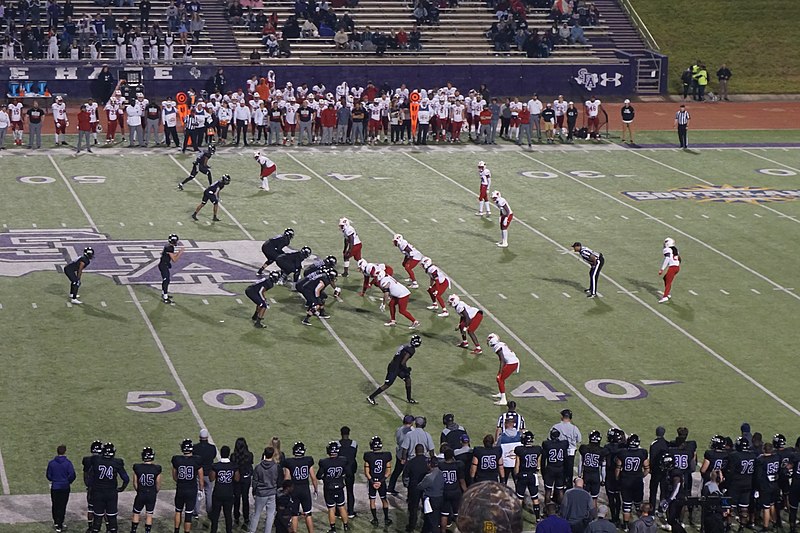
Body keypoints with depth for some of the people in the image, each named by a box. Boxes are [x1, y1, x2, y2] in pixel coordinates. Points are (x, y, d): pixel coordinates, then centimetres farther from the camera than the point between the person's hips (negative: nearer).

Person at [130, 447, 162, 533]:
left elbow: (135, 483, -2)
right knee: (149, 515, 13)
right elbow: (158, 484, -3)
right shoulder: (156, 468, -13)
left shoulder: (137, 467, -13)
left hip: (140, 494, 0)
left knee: (136, 513, 17)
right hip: (152, 495, 0)